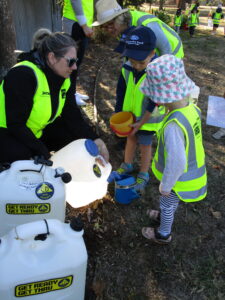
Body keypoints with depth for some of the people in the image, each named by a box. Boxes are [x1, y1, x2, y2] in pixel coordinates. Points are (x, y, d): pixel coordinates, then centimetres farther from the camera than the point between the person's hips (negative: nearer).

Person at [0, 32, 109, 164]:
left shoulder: (64, 79, -5)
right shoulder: (23, 75, -29)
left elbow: (73, 116, -7)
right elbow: (15, 125, -30)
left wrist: (95, 140, -22)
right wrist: (45, 155, -31)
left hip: (37, 132, 7)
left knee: (75, 135, -5)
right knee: (23, 156, -35)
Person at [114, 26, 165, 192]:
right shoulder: (127, 69, -13)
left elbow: (154, 103, -22)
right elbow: (121, 95, -4)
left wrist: (141, 122, -19)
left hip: (148, 118, -4)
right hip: (130, 115, 5)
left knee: (145, 145, 10)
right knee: (131, 138, 22)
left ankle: (143, 175, 31)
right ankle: (127, 165, 45)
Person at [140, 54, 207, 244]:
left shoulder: (173, 126, -39)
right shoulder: (192, 109, -16)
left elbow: (176, 162, -32)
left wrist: (165, 185, -16)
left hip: (179, 178, -6)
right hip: (192, 170, 6)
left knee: (167, 204, 22)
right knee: (172, 202, 33)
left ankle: (163, 234, 48)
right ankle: (165, 217, 61)